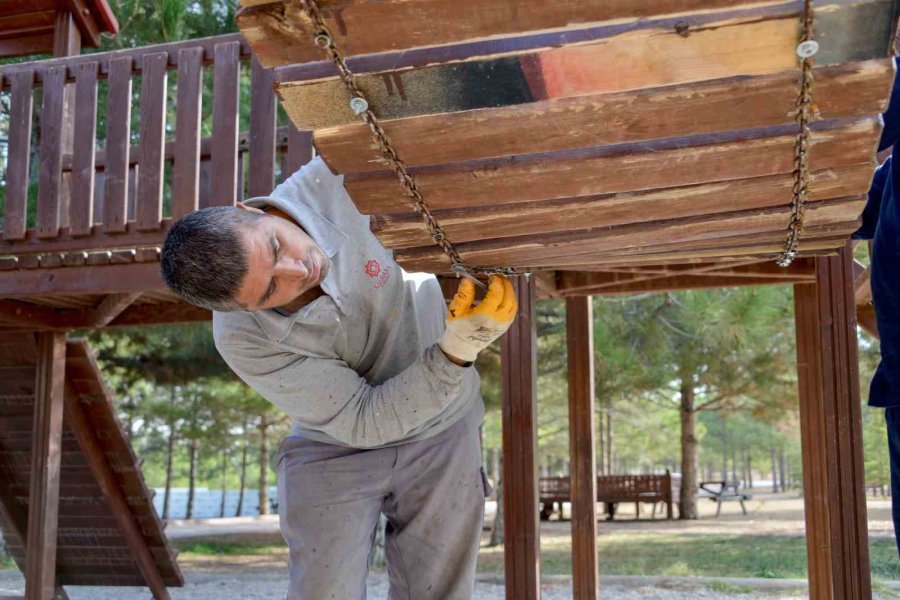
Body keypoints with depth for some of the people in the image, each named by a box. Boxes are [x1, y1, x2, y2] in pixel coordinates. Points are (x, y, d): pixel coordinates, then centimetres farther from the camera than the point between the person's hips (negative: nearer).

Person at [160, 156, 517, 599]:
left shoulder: (337, 181, -27)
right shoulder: (244, 339, -27)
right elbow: (364, 421, -24)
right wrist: (459, 350, -37)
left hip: (441, 432, 2)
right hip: (337, 447, -2)